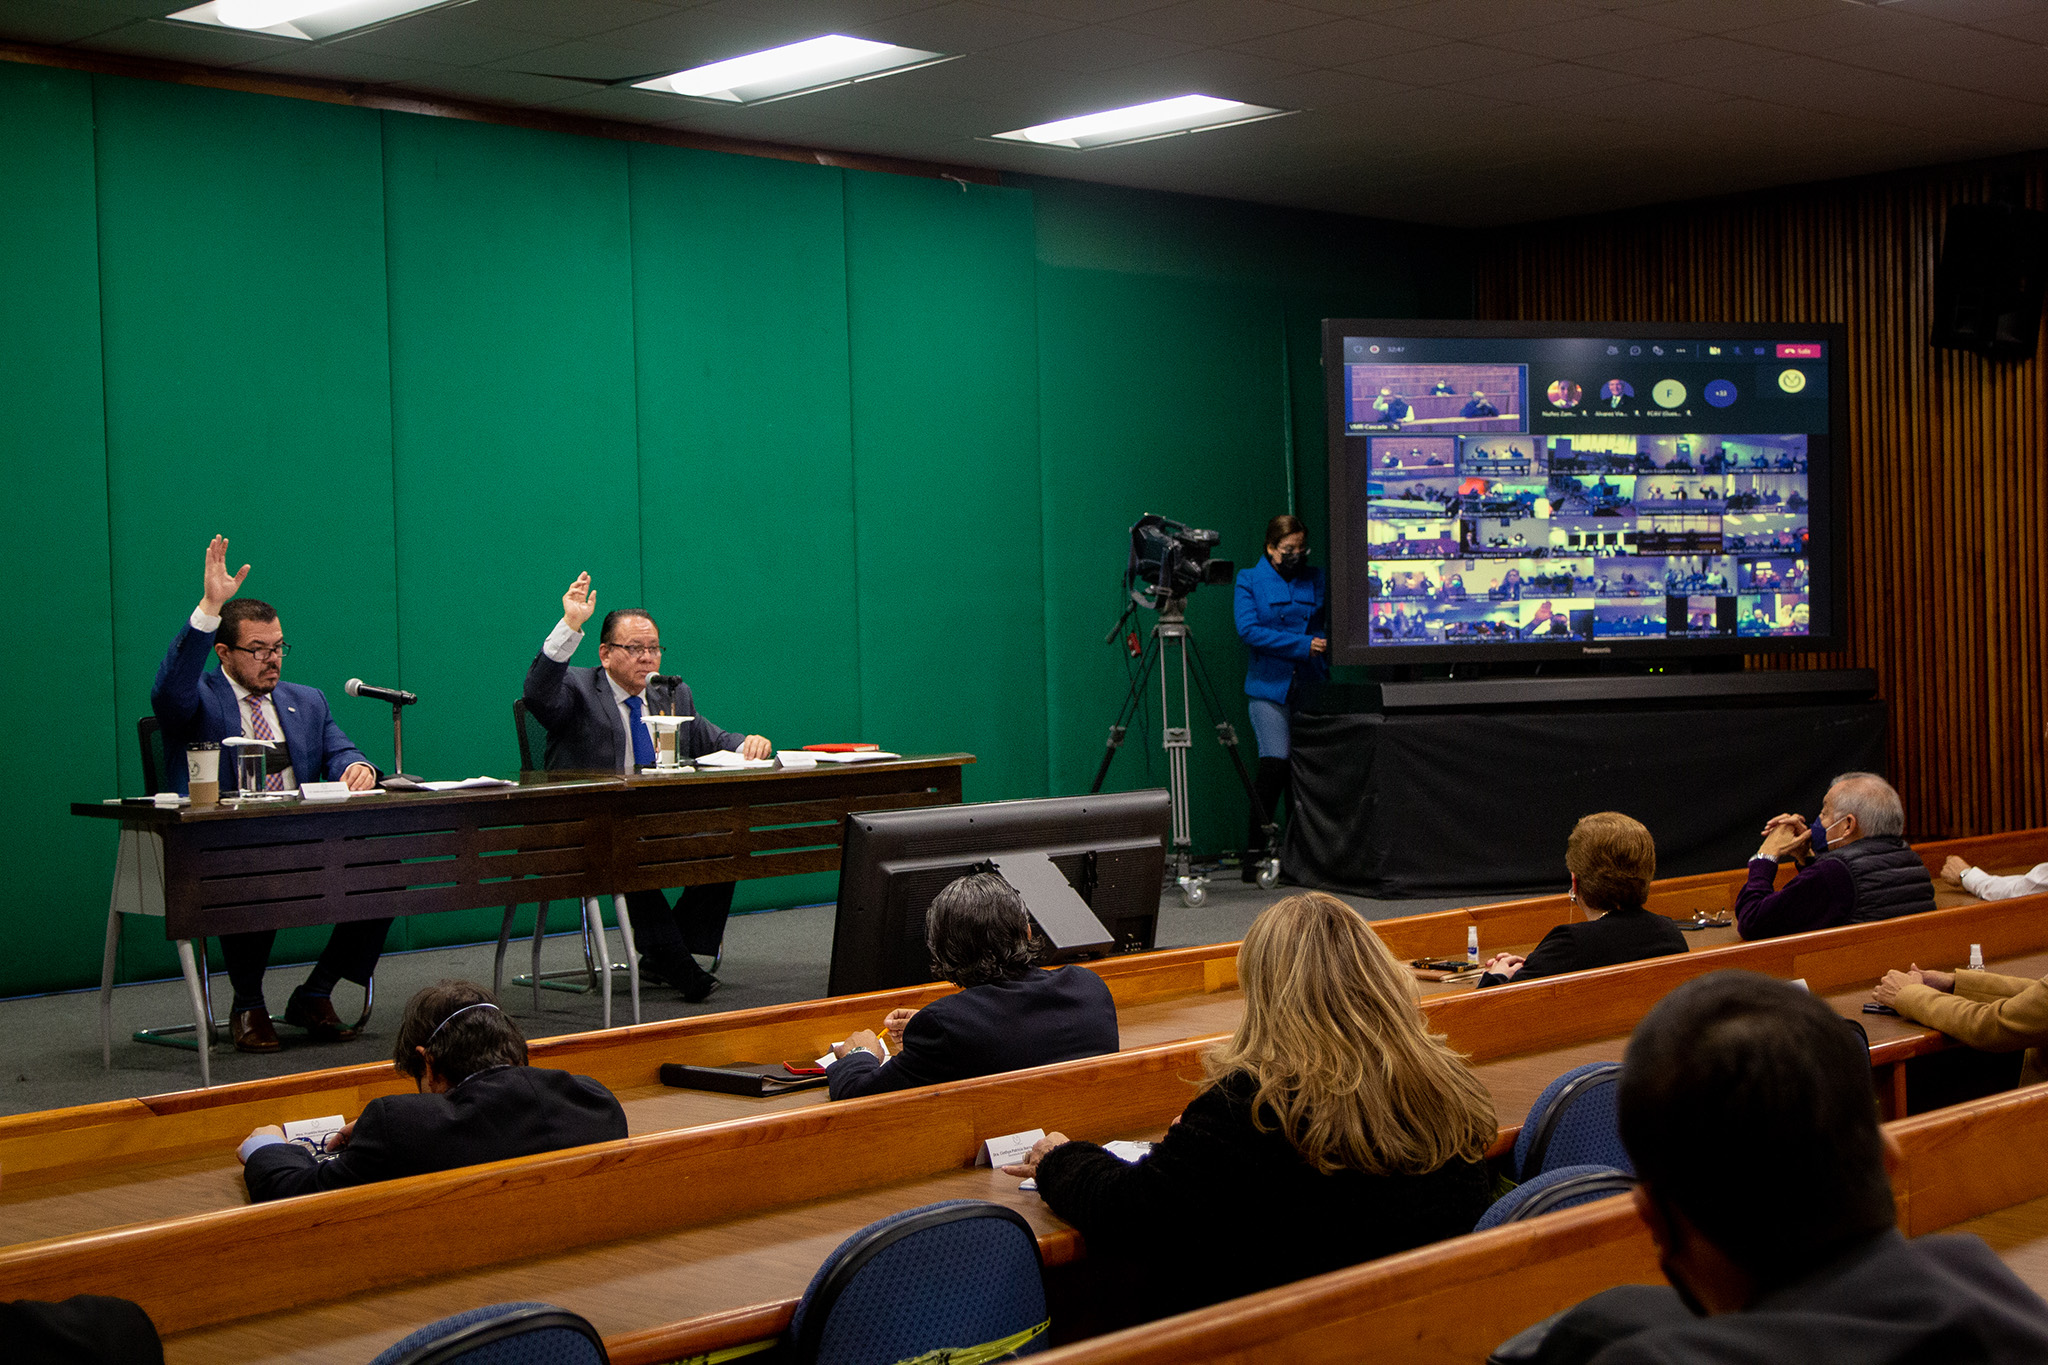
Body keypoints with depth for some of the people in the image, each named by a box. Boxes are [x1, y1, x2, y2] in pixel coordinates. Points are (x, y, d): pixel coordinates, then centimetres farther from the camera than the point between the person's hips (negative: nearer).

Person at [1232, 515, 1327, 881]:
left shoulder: (1315, 580, 14)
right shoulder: (1250, 581, 5)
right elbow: (1248, 630, -7)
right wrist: (1304, 644, -14)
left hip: (1311, 684, 3)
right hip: (1270, 686, -3)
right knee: (1275, 765, -14)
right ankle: (1254, 855, -6)